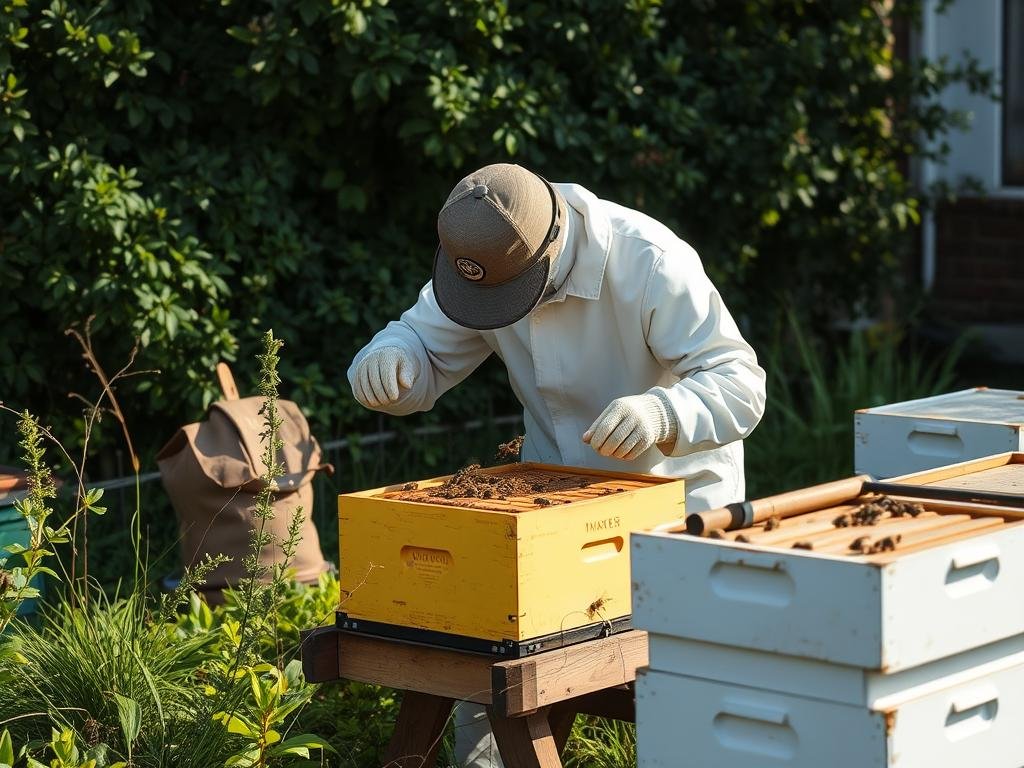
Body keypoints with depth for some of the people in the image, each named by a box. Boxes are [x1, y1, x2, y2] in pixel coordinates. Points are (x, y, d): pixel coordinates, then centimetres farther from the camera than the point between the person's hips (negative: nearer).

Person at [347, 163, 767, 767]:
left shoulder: (650, 263, -30)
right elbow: (425, 348, -4)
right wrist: (387, 358, -30)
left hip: (674, 485, -4)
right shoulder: (483, 260, -14)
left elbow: (741, 383, -32)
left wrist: (662, 413, -53)